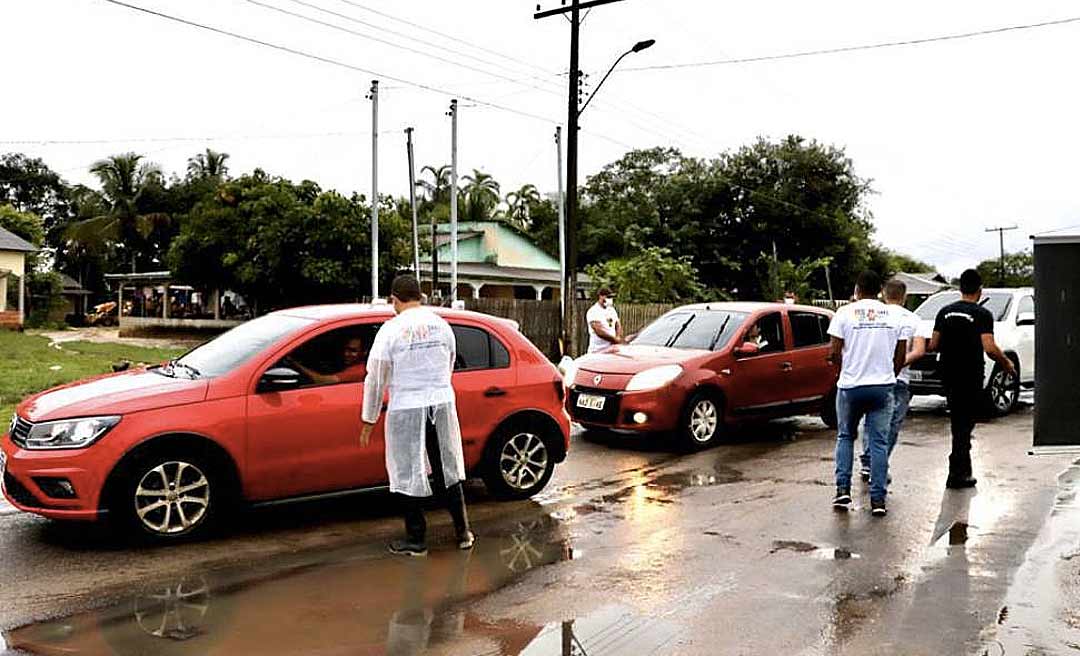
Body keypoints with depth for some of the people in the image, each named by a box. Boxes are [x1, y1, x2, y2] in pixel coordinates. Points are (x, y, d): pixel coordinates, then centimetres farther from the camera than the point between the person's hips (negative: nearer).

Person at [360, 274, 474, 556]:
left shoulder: (391, 329, -10)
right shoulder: (441, 324, 3)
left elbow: (376, 378, -6)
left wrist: (369, 420, 2)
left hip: (407, 409, -4)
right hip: (443, 405, 5)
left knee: (409, 475, 7)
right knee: (449, 470, 15)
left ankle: (416, 540, 14)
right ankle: (463, 533, 22)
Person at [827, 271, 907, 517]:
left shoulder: (845, 312, -5)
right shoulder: (894, 315, 4)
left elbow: (835, 353, -7)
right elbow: (901, 356, 6)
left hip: (850, 386, -1)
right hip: (883, 386, 2)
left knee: (845, 437, 15)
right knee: (879, 441, 6)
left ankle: (843, 489, 6)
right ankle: (878, 499, 5)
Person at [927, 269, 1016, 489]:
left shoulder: (945, 312, 6)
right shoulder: (982, 314, -9)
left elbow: (933, 345, 5)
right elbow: (990, 348, -17)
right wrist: (1007, 363, 0)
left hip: (948, 375, 5)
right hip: (971, 376, -5)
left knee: (958, 421, 15)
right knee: (965, 423, 0)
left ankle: (964, 470, 23)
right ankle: (957, 474, -1)